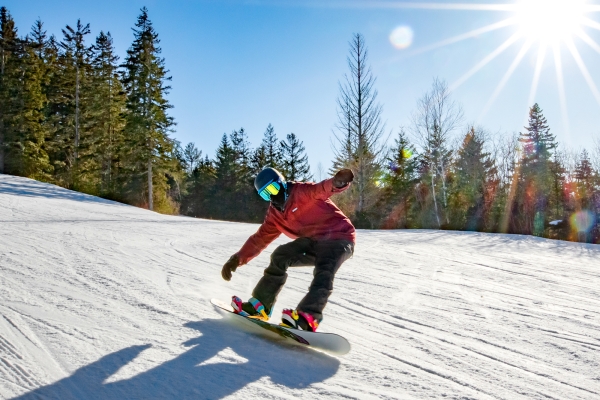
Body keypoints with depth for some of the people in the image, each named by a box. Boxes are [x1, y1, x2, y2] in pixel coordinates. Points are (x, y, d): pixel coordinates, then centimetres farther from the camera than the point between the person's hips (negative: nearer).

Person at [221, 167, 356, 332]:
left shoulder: (301, 192, -14)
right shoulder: (275, 214, 9)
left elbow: (322, 189, -33)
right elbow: (260, 238, 12)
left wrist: (337, 182, -58)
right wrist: (238, 259, 2)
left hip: (339, 236, -7)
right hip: (313, 241, 7)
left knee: (323, 273, -31)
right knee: (280, 256, -5)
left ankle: (307, 318, -37)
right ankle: (259, 305, 0)